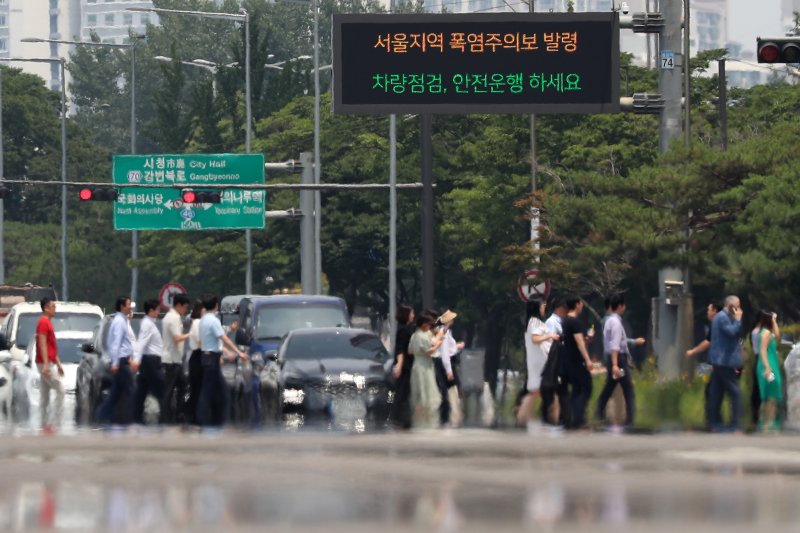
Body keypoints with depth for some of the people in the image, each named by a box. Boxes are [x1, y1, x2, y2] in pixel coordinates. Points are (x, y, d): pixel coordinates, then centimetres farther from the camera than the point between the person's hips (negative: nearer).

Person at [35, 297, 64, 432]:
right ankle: (55, 422, -12)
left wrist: (58, 364, 23)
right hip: (45, 364, -10)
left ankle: (45, 424, 8)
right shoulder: (43, 322, -12)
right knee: (60, 390, -10)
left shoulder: (48, 322, 18)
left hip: (49, 364, 10)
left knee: (44, 395, 8)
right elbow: (42, 344, -20)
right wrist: (46, 364, -26)